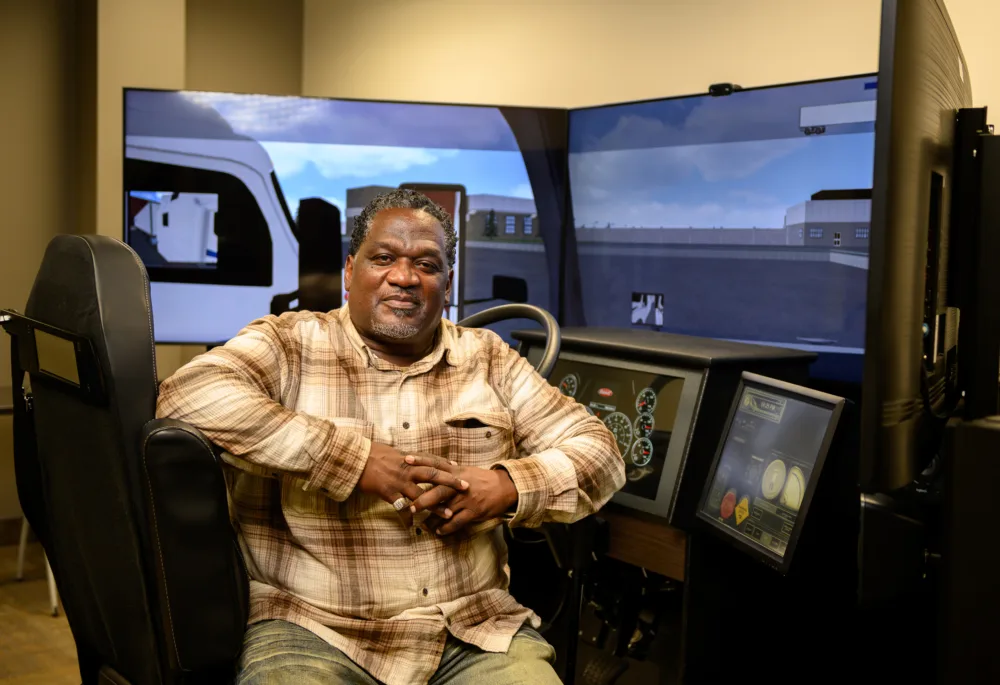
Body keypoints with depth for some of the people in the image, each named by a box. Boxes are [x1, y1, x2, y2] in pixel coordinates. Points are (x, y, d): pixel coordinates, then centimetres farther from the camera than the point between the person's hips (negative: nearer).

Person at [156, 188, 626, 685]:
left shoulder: (487, 358, 13)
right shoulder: (290, 344, 2)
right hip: (315, 631, -2)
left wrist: (507, 486, -8)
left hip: (474, 632, 3)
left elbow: (598, 450, 12)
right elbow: (189, 396, -18)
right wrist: (356, 461, -18)